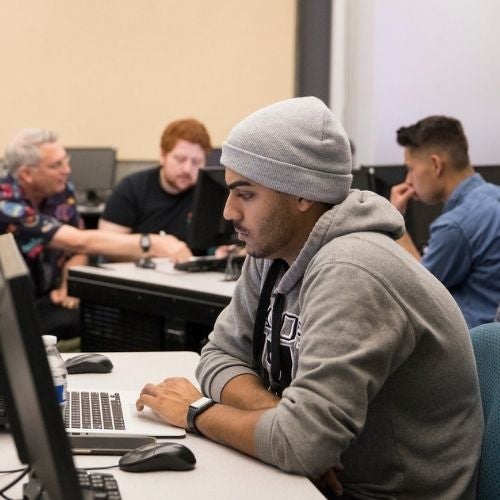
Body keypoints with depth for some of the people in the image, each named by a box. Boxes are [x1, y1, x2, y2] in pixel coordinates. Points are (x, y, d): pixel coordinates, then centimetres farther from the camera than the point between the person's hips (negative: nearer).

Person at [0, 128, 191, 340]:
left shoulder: (61, 191, -1)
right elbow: (79, 242, -33)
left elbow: (76, 250, 11)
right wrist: (152, 244, -38)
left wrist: (67, 286, -11)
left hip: (45, 299, 6)